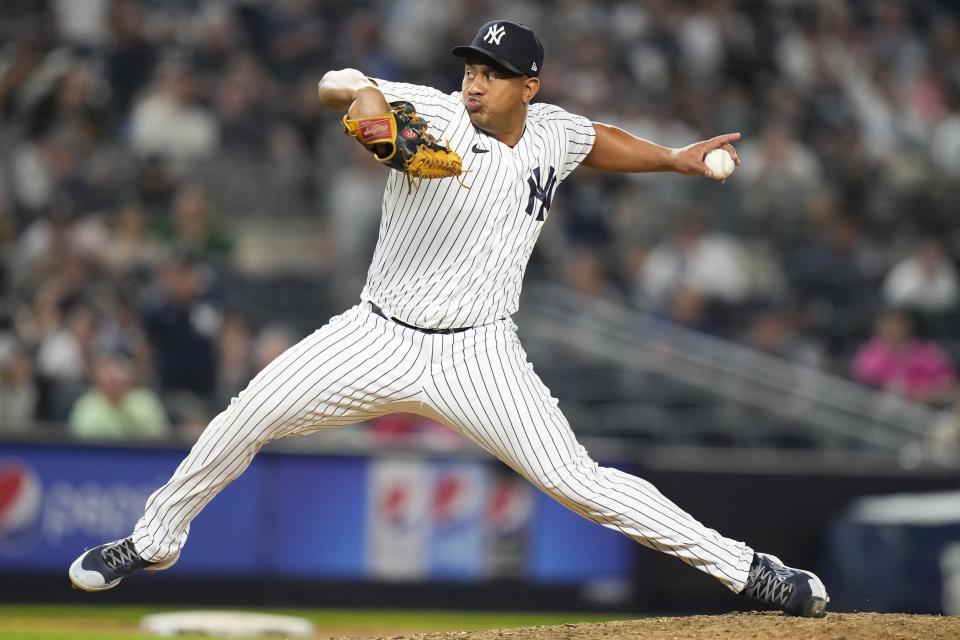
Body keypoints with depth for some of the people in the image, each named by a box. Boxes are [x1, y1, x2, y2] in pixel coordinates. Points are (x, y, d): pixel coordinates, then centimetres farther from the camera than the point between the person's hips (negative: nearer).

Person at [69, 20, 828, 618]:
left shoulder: (551, 133, 1)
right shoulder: (432, 115, -12)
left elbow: (598, 140, 26)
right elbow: (333, 84, -25)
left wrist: (677, 159, 24)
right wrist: (362, 92, -47)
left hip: (478, 357, 0)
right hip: (379, 336, 0)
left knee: (578, 481, -10)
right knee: (246, 417, -6)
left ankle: (744, 568, -2)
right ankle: (153, 541, 17)